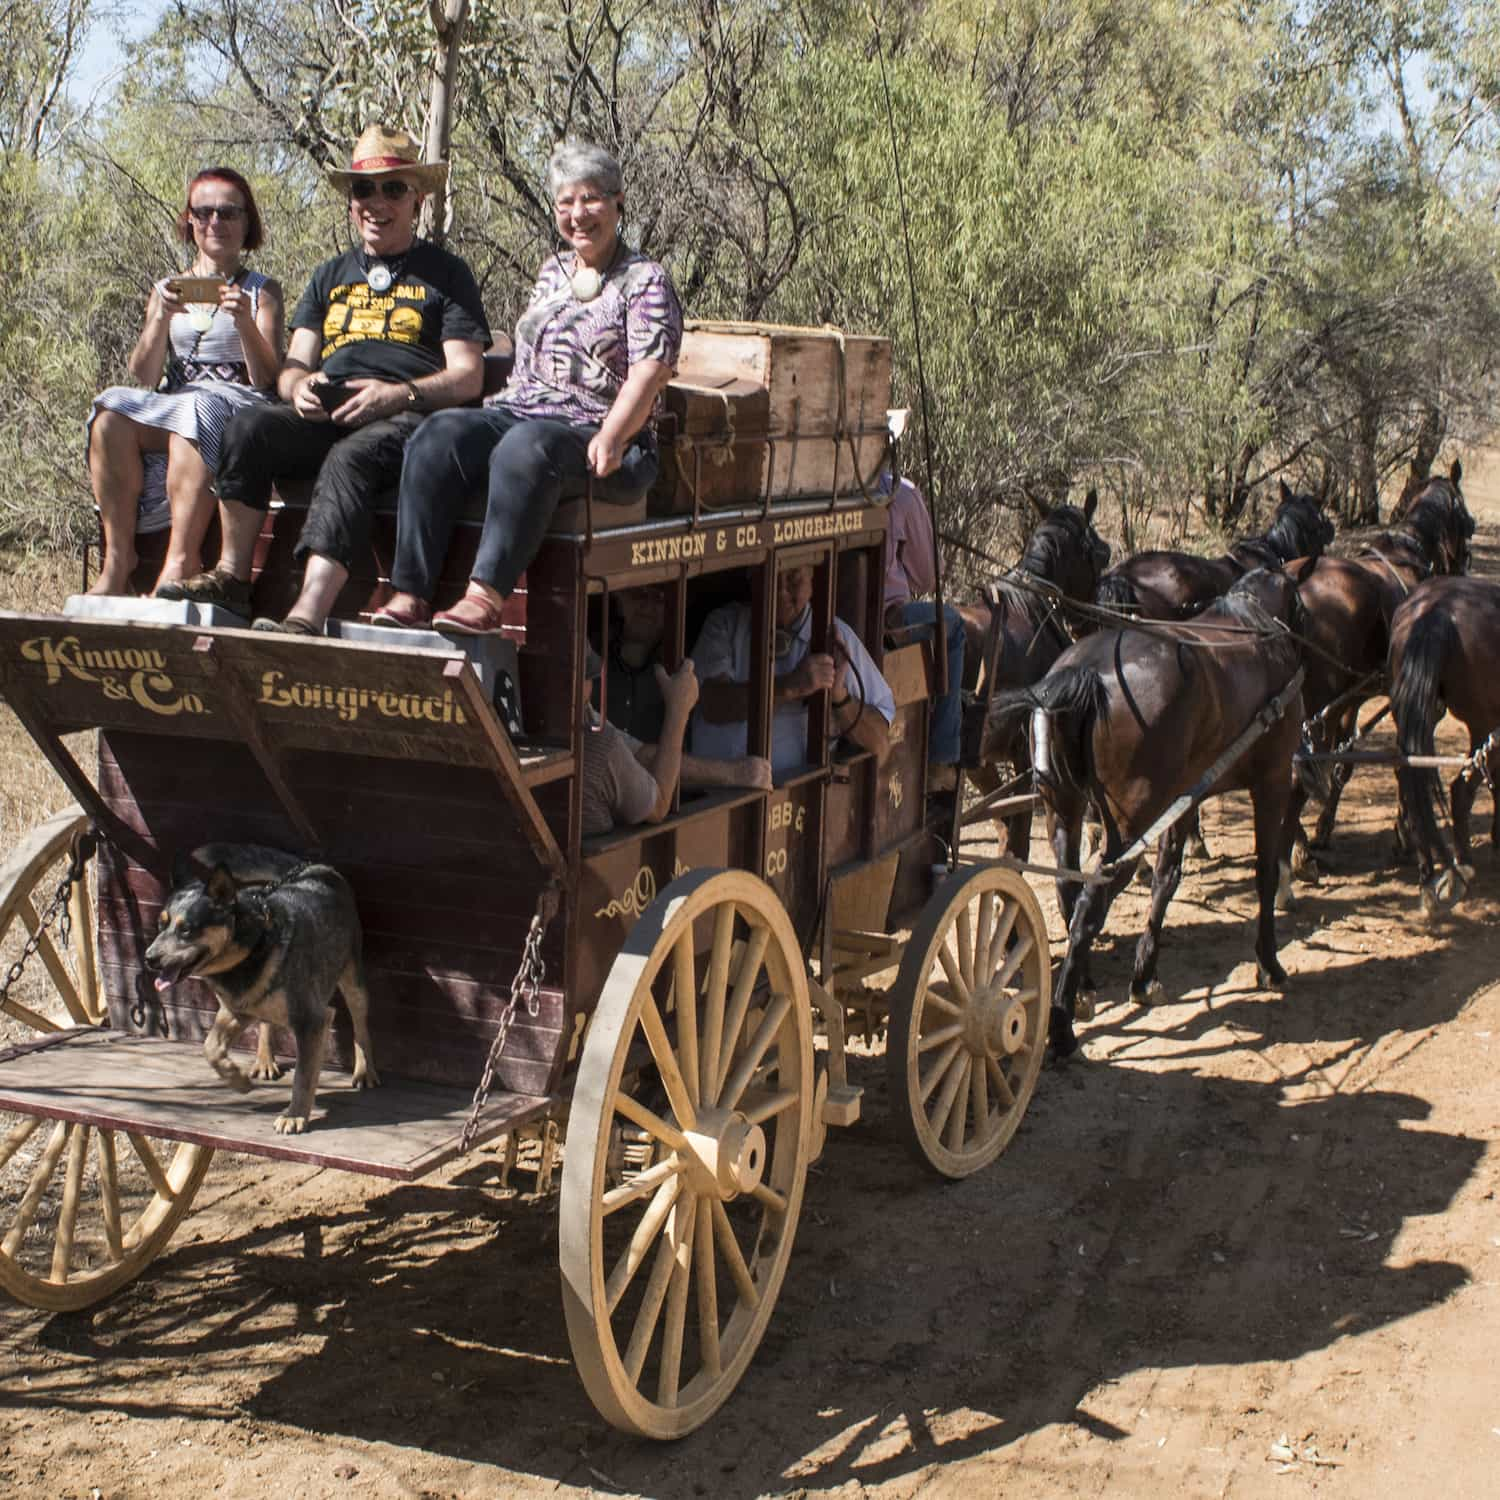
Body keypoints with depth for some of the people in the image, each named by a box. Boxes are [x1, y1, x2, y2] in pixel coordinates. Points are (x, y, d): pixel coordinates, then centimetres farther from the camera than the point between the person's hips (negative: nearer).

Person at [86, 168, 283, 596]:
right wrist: (162, 318, -9)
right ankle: (117, 557, -29)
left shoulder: (262, 291, 13)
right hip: (168, 408, 3)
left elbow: (267, 379, 1)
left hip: (239, 408, -3)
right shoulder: (167, 290, 20)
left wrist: (245, 323, -15)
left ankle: (180, 561, -42)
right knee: (111, 415, -30)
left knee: (198, 410, -38)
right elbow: (143, 376, 7)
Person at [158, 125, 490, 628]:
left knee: (349, 457, -37)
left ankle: (308, 615, -53)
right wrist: (299, 387, -5)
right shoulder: (331, 275, 28)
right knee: (250, 425, -26)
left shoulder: (446, 274, 14)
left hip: (405, 420, -5)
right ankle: (232, 576, -23)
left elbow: (467, 377, 4)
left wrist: (401, 393, -15)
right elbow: (294, 366, 21)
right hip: (325, 418, 5)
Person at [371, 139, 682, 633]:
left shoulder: (645, 280, 5)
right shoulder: (553, 271, 25)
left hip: (594, 432, -6)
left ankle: (487, 596, -44)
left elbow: (651, 371, -8)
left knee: (525, 449, -38)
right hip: (516, 412, 6)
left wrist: (611, 437, -23)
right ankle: (409, 592, -31)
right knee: (439, 436, -23)